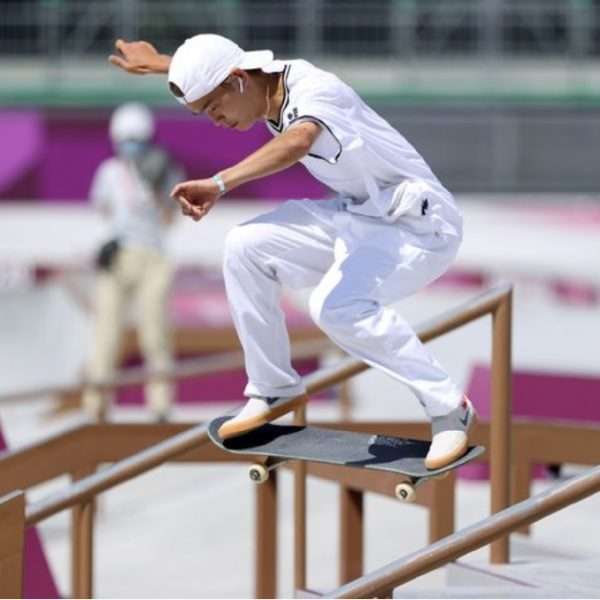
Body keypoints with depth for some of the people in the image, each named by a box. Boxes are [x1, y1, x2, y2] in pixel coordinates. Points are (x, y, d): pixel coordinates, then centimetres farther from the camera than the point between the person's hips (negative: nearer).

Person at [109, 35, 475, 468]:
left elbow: (297, 143, -50)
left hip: (420, 225, -9)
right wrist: (157, 63, 40)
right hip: (357, 217, 9)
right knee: (246, 248, 0)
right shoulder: (266, 84, 1)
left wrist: (219, 184, -60)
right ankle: (273, 391, 11)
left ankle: (448, 409, -19)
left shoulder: (314, 91, -26)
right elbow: (215, 69, 26)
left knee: (336, 304, -32)